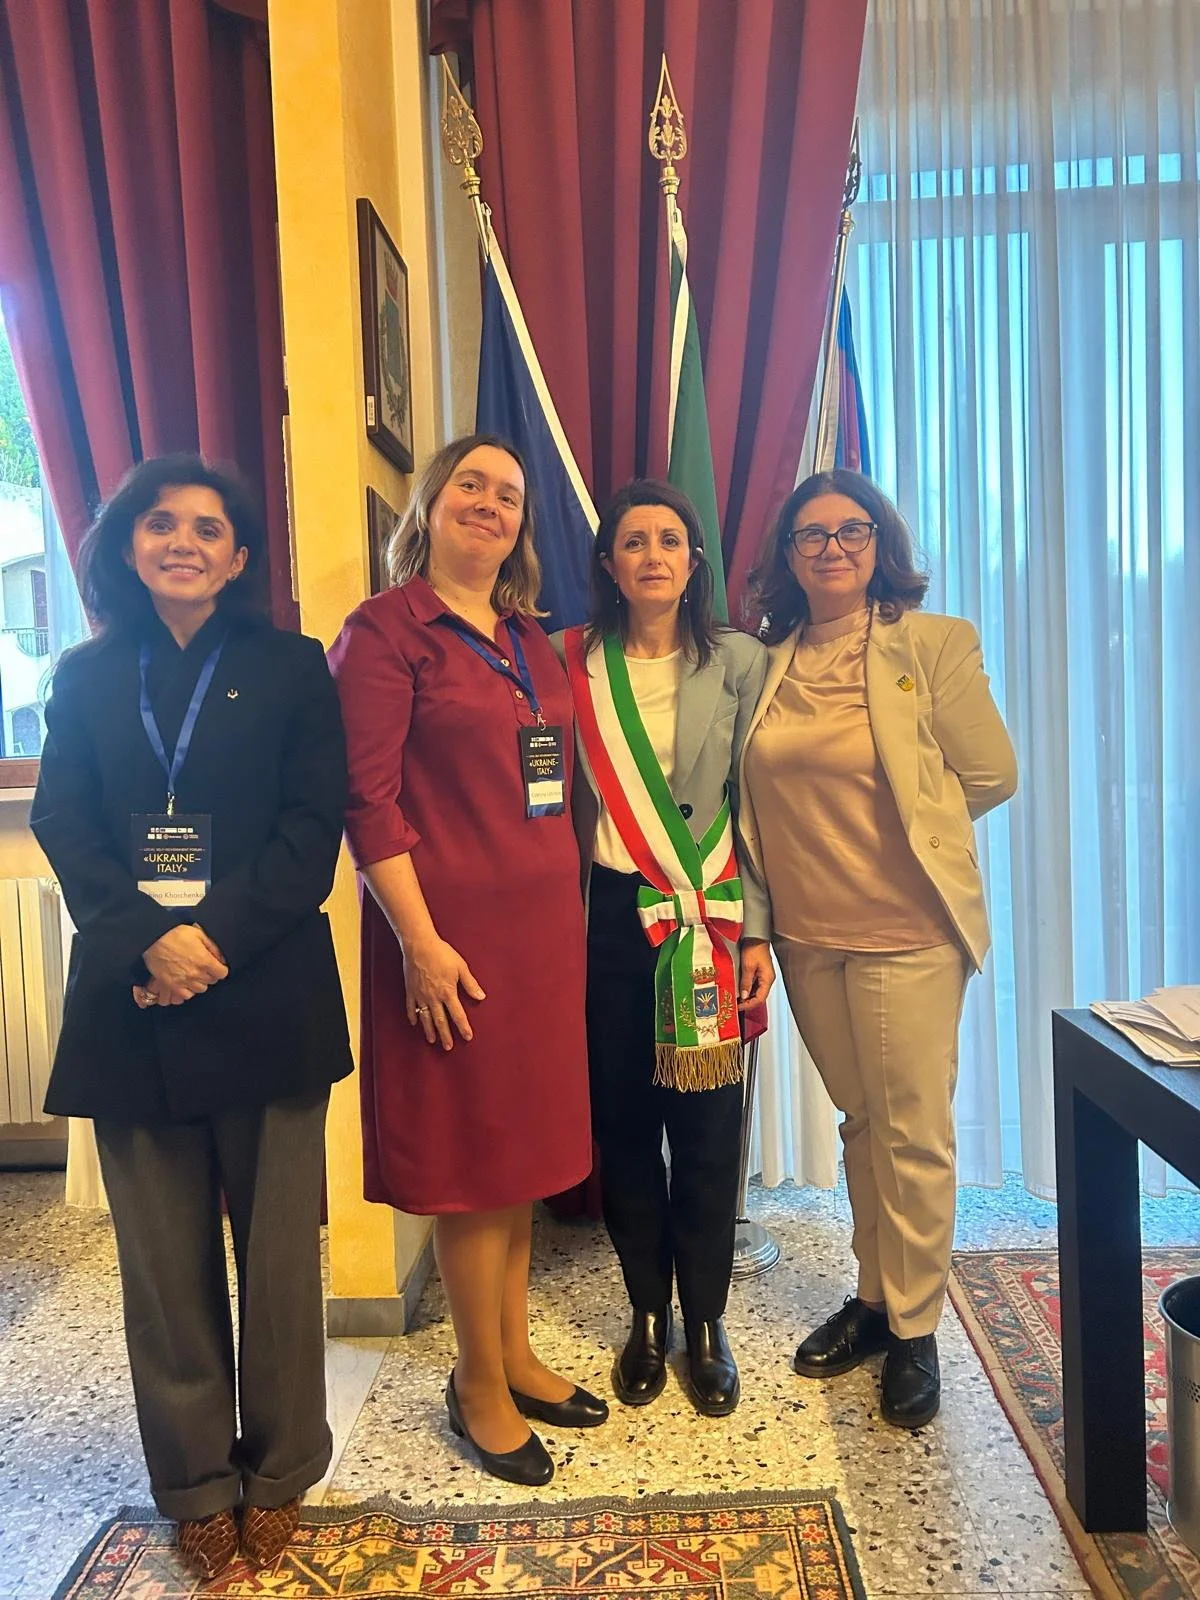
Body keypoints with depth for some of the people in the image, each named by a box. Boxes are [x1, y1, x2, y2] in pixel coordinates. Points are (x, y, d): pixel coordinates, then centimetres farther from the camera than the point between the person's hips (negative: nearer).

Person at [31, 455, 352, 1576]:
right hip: (132, 1000, 2)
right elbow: (63, 830, 3)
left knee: (279, 1246, 6)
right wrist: (148, 942, -13)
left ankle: (280, 1471, 26)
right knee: (165, 1258, 9)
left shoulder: (291, 669, 6)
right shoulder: (86, 677, 13)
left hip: (268, 993, -1)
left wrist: (215, 938, -14)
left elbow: (313, 827, -2)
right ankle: (195, 1484, 27)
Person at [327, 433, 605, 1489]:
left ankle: (515, 1353, 34)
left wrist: (569, 905, 11)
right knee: (471, 1156, 5)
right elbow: (368, 798, -14)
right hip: (454, 929, -7)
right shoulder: (384, 631, -7)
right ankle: (480, 1386, 25)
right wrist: (419, 940, -18)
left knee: (526, 1143, 16)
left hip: (545, 921, 7)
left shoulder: (534, 641, 14)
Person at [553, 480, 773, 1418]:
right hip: (611, 919, 1)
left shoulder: (739, 664, 3)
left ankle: (706, 1321, 25)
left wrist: (757, 932, -3)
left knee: (709, 1125, 5)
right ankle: (647, 1314, 28)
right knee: (624, 1120, 9)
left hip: (711, 919, 0)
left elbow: (757, 808, 2)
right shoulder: (571, 664, 4)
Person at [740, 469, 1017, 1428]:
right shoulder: (769, 663, 5)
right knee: (861, 1120, 17)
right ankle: (873, 1297, 34)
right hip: (807, 933, 4)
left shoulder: (934, 645, -6)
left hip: (905, 929, -4)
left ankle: (915, 1328, 22)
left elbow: (992, 774, -4)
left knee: (913, 1132, 4)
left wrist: (904, 830, 0)